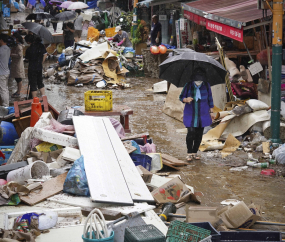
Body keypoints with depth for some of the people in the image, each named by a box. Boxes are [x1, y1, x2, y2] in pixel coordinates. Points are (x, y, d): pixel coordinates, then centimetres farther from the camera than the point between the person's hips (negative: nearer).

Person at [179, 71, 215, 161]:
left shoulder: (206, 86, -1)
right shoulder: (188, 86, -7)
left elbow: (209, 98, 9)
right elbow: (181, 97, 0)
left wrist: (211, 111, 9)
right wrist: (186, 100, -23)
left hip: (202, 115, 2)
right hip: (190, 115, -2)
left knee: (199, 134, 4)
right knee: (191, 133, -13)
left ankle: (195, 152, 17)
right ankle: (189, 153, -1)